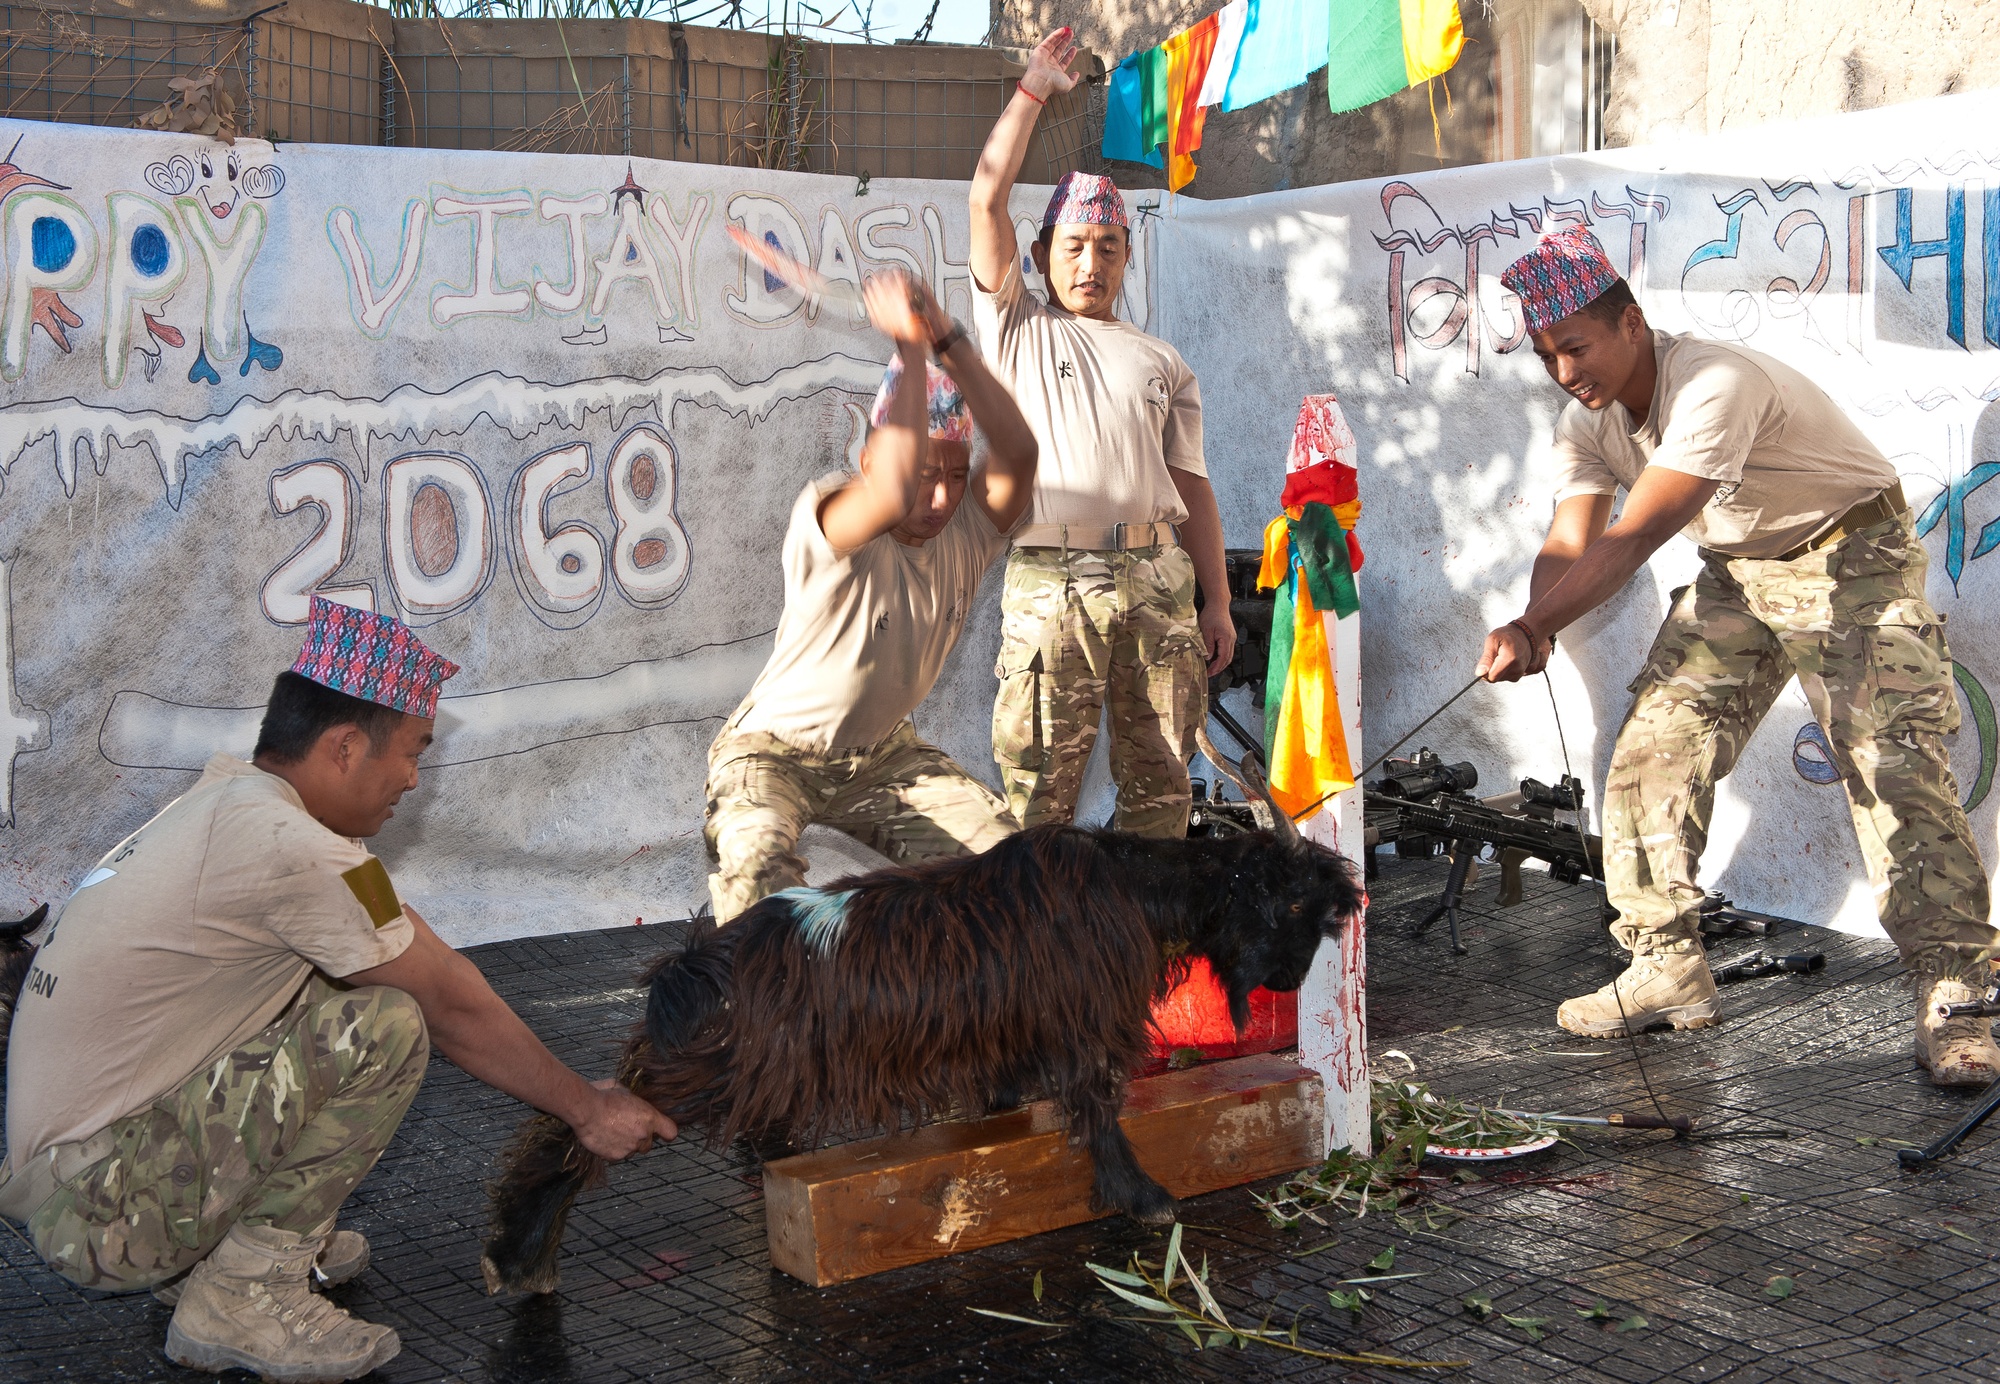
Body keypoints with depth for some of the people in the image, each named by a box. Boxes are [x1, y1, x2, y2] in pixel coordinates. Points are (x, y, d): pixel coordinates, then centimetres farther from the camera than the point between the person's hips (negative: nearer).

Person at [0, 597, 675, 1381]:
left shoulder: (219, 802, 10)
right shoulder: (287, 846, -20)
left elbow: (418, 949, 15)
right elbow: (454, 1009, -10)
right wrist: (588, 1110, 3)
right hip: (102, 1217, -10)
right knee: (385, 1024, -18)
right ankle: (238, 1301, -8)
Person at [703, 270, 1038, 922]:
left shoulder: (967, 532, -9)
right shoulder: (823, 516, -24)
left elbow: (1017, 452, -29)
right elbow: (893, 492, -48)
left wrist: (948, 341, -36)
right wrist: (911, 349, -43)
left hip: (882, 756, 5)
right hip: (774, 749, -5)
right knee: (756, 858, -35)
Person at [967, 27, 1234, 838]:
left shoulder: (1162, 364, 20)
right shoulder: (1017, 331, 13)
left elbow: (1191, 485, 15)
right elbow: (987, 201, 5)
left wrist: (1218, 603, 8)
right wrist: (1032, 92, 8)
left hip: (1158, 578, 3)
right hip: (1051, 583, -3)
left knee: (1159, 779, 4)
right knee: (1039, 787, -4)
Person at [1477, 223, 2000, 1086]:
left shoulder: (1716, 385, -33)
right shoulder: (1588, 423, -6)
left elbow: (1630, 542, -38)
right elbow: (1570, 542, -16)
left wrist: (1534, 626, -42)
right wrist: (1530, 628, -37)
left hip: (1853, 556, -7)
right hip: (1739, 572, 8)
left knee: (1895, 761, -18)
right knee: (1651, 748, -2)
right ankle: (1669, 968, 7)